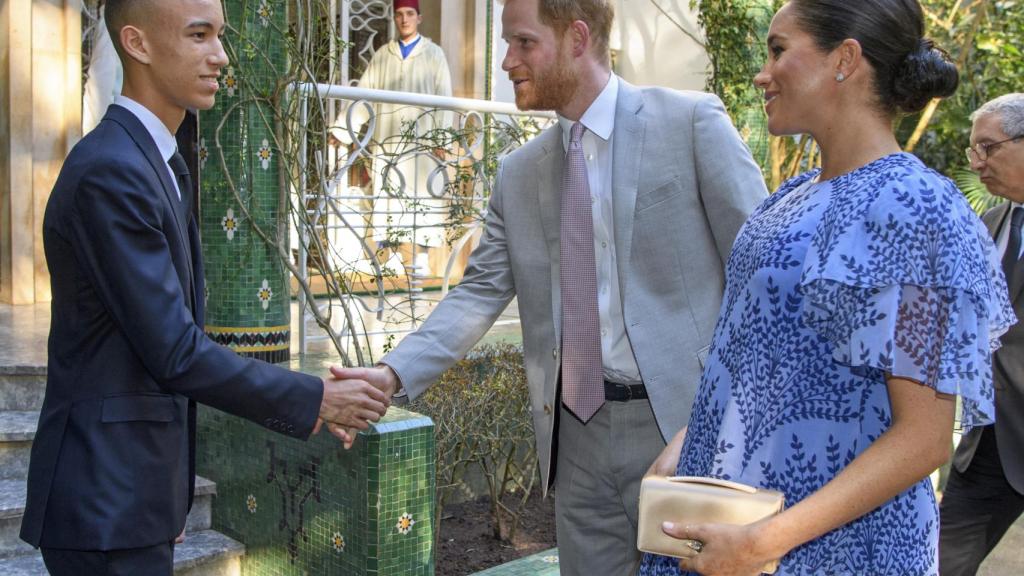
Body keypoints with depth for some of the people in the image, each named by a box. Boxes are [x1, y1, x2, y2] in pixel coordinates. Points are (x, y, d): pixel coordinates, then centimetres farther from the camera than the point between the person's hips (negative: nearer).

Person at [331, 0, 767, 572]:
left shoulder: (693, 122, -5)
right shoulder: (519, 174, 9)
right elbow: (481, 292, 6)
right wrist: (394, 372, -7)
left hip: (682, 422, -4)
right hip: (576, 433, 5)